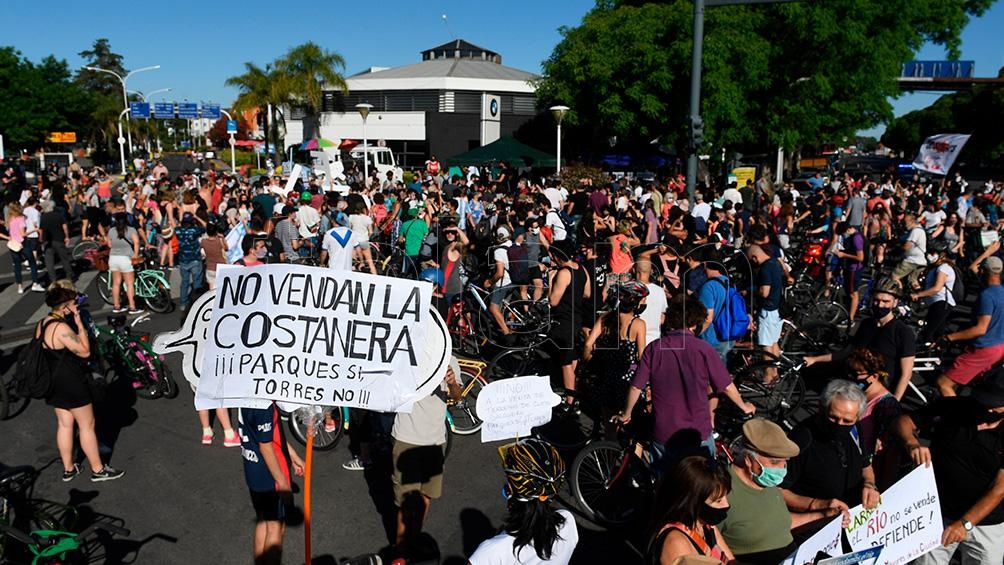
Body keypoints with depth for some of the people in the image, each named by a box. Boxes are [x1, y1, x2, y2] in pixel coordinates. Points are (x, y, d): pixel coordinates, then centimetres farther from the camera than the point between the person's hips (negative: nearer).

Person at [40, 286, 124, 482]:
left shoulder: (42, 325, 6)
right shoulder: (61, 328, -25)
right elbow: (84, 351, -21)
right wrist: (80, 325, -18)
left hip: (53, 381, 10)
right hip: (71, 383, -10)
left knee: (64, 423, 18)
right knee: (87, 425, 2)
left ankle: (68, 469, 28)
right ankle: (98, 470, 12)